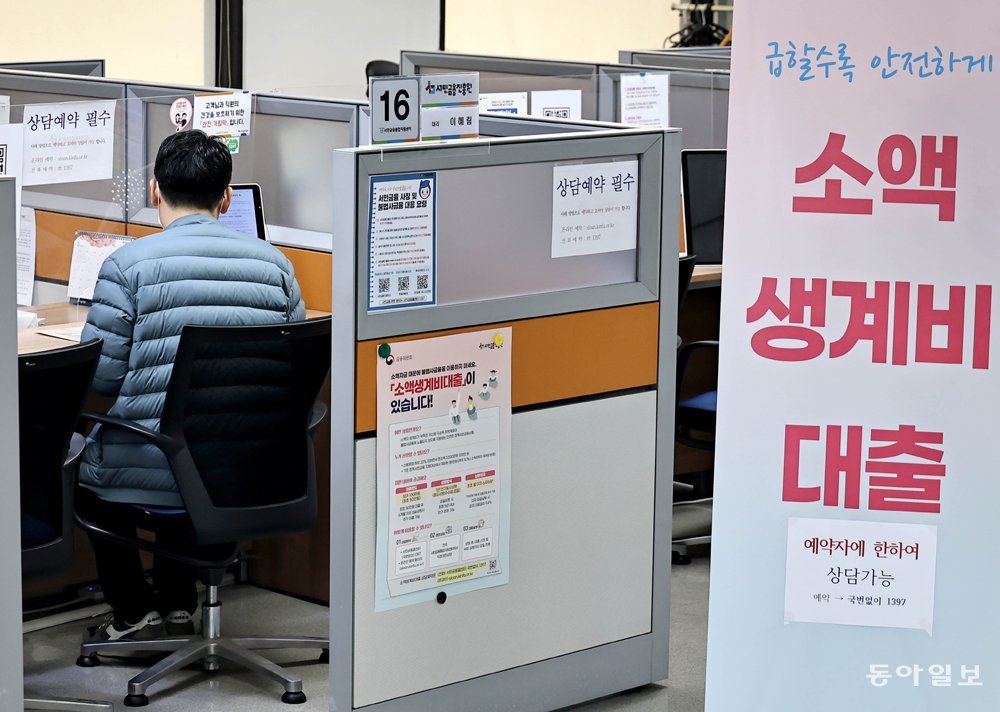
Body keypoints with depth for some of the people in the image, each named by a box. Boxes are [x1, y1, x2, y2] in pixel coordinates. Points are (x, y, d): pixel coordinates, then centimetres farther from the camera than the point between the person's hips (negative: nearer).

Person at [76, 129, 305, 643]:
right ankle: (177, 604, 36)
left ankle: (134, 613, 27)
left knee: (81, 456, 30)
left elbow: (100, 377, -8)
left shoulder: (129, 264, -10)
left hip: (156, 470, -4)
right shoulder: (273, 262, 2)